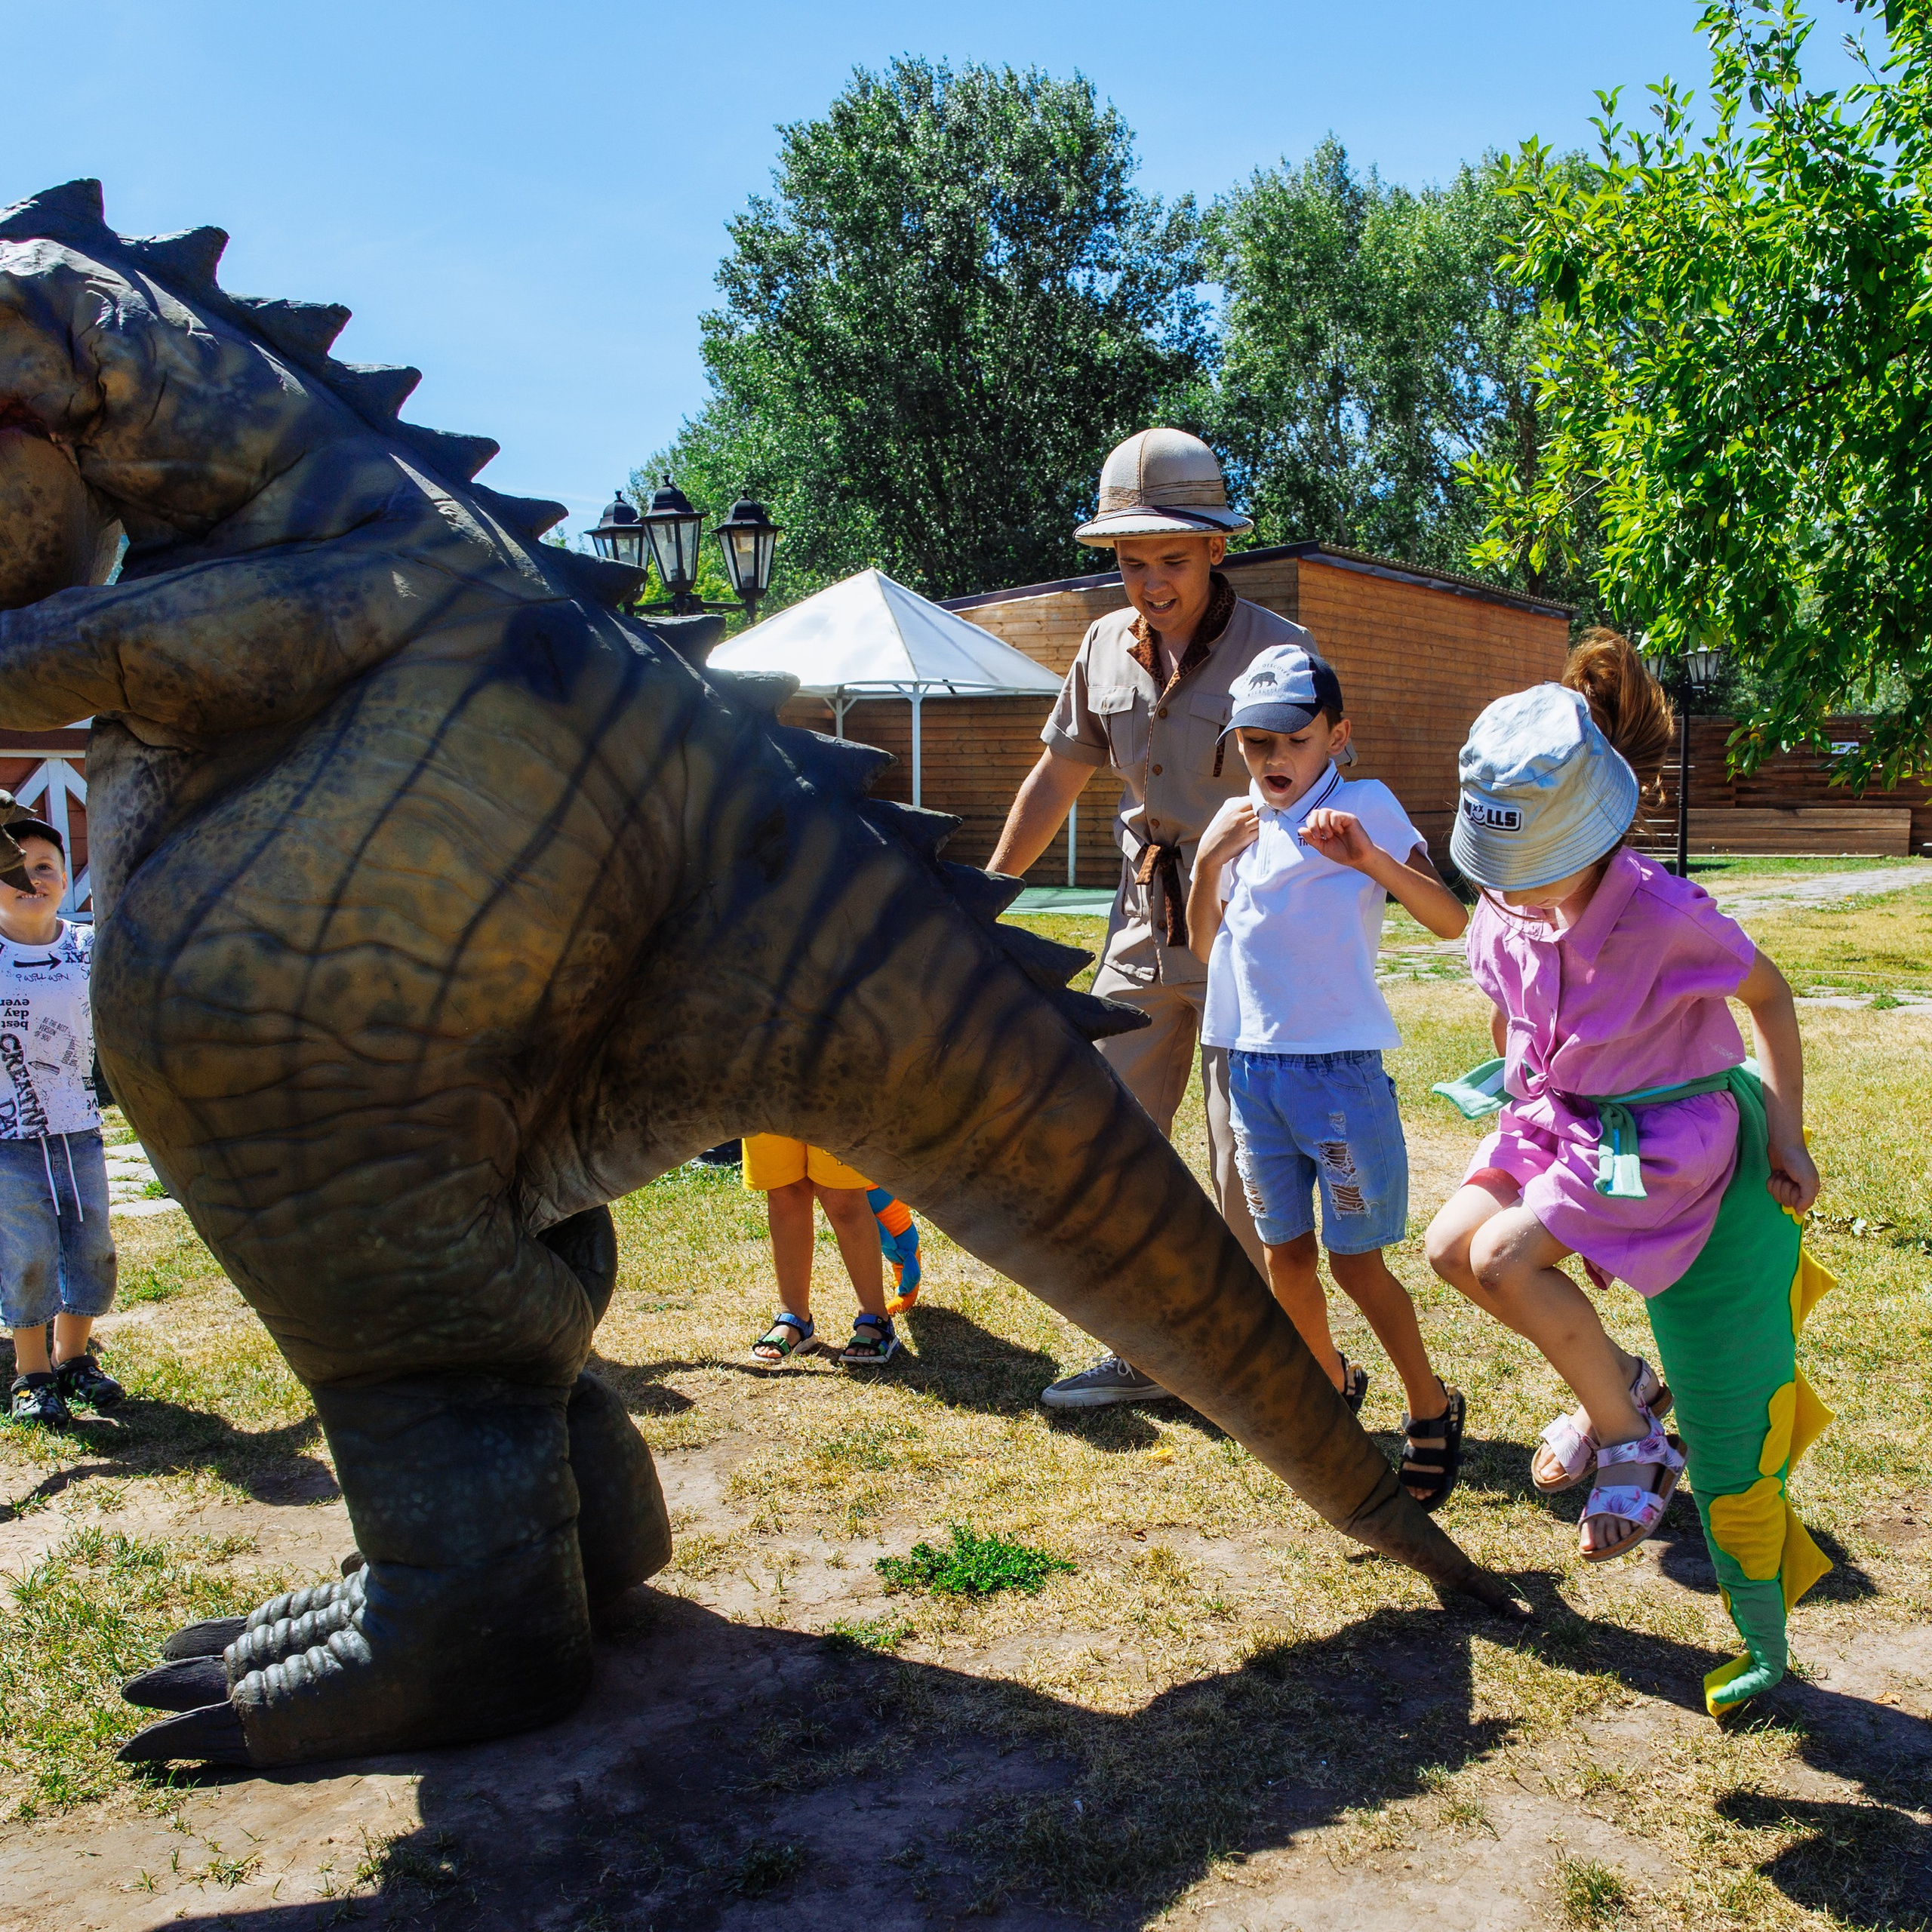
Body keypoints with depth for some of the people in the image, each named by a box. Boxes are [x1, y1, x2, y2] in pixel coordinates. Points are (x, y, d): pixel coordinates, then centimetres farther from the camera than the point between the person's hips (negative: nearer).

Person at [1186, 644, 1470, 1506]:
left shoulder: (1366, 806, -5)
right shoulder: (1236, 821, 9)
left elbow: (1451, 921, -13)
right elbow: (1205, 948, 11)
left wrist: (1370, 858, -27)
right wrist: (1207, 864, -5)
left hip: (1340, 1068, -5)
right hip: (1252, 1068, 5)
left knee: (1356, 1262, 1)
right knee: (1286, 1253, 14)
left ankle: (1432, 1410, 21)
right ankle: (1332, 1384, 38)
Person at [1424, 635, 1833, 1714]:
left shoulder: (1667, 917, -25)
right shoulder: (1507, 915, -8)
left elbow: (1770, 995, -9)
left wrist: (1787, 1138, -6)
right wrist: (1516, 1106, 20)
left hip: (1670, 1141, -7)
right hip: (1562, 1121, 7)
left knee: (1505, 1258, -22)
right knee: (1452, 1245, -10)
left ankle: (1628, 1433, 1)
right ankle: (1620, 1382, 12)